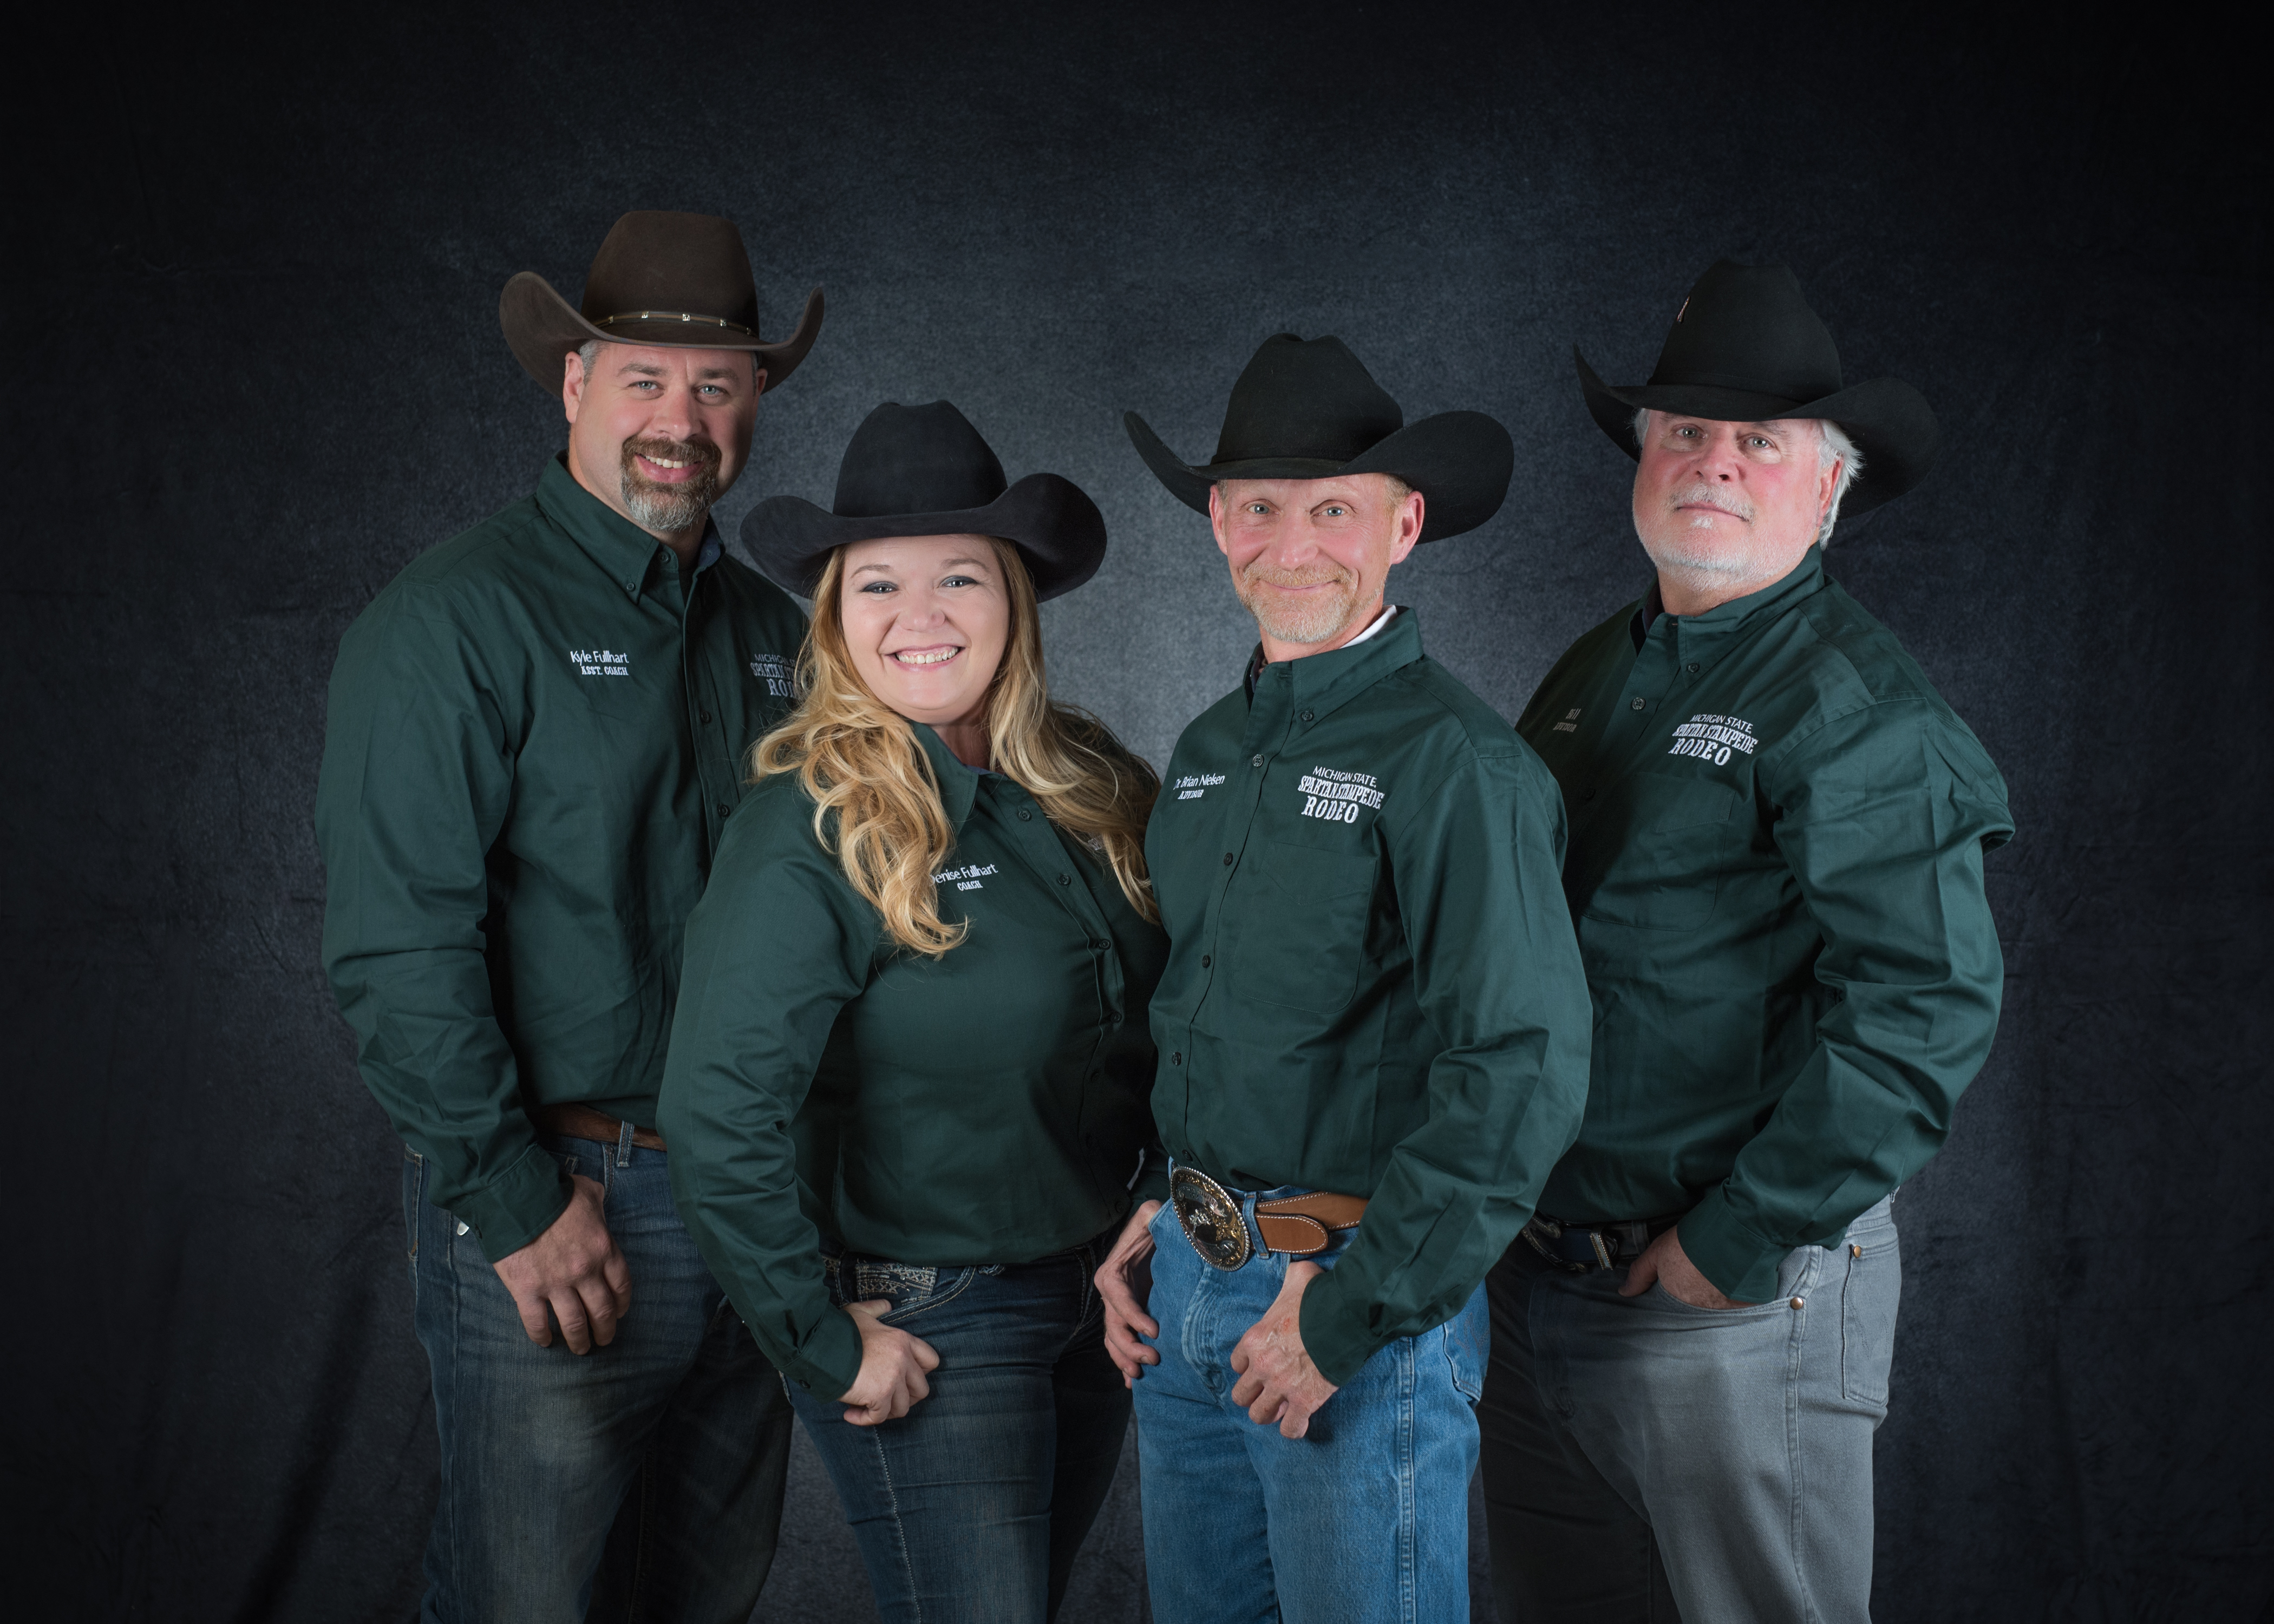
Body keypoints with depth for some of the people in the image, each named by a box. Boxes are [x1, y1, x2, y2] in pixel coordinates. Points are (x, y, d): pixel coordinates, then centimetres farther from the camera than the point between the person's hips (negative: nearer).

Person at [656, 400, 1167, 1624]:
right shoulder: (808, 832, -19)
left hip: (1096, 1293, 6)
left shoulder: (1090, 787, -1)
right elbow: (718, 1124, -24)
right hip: (924, 1330, -6)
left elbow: (1146, 1029, 12)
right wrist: (826, 1346, -18)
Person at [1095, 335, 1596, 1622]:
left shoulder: (1455, 760, -14)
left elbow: (1525, 1070, -20)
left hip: (1368, 1300, -7)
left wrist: (1348, 1314, -18)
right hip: (1185, 1290, 7)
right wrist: (1150, 1213, 10)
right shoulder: (1210, 752, 10)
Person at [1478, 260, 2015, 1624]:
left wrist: (1740, 1246, -18)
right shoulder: (1592, 677, 13)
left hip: (1739, 1307, -7)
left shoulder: (1856, 705, -11)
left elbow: (1928, 1005, -20)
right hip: (1536, 1289, 7)